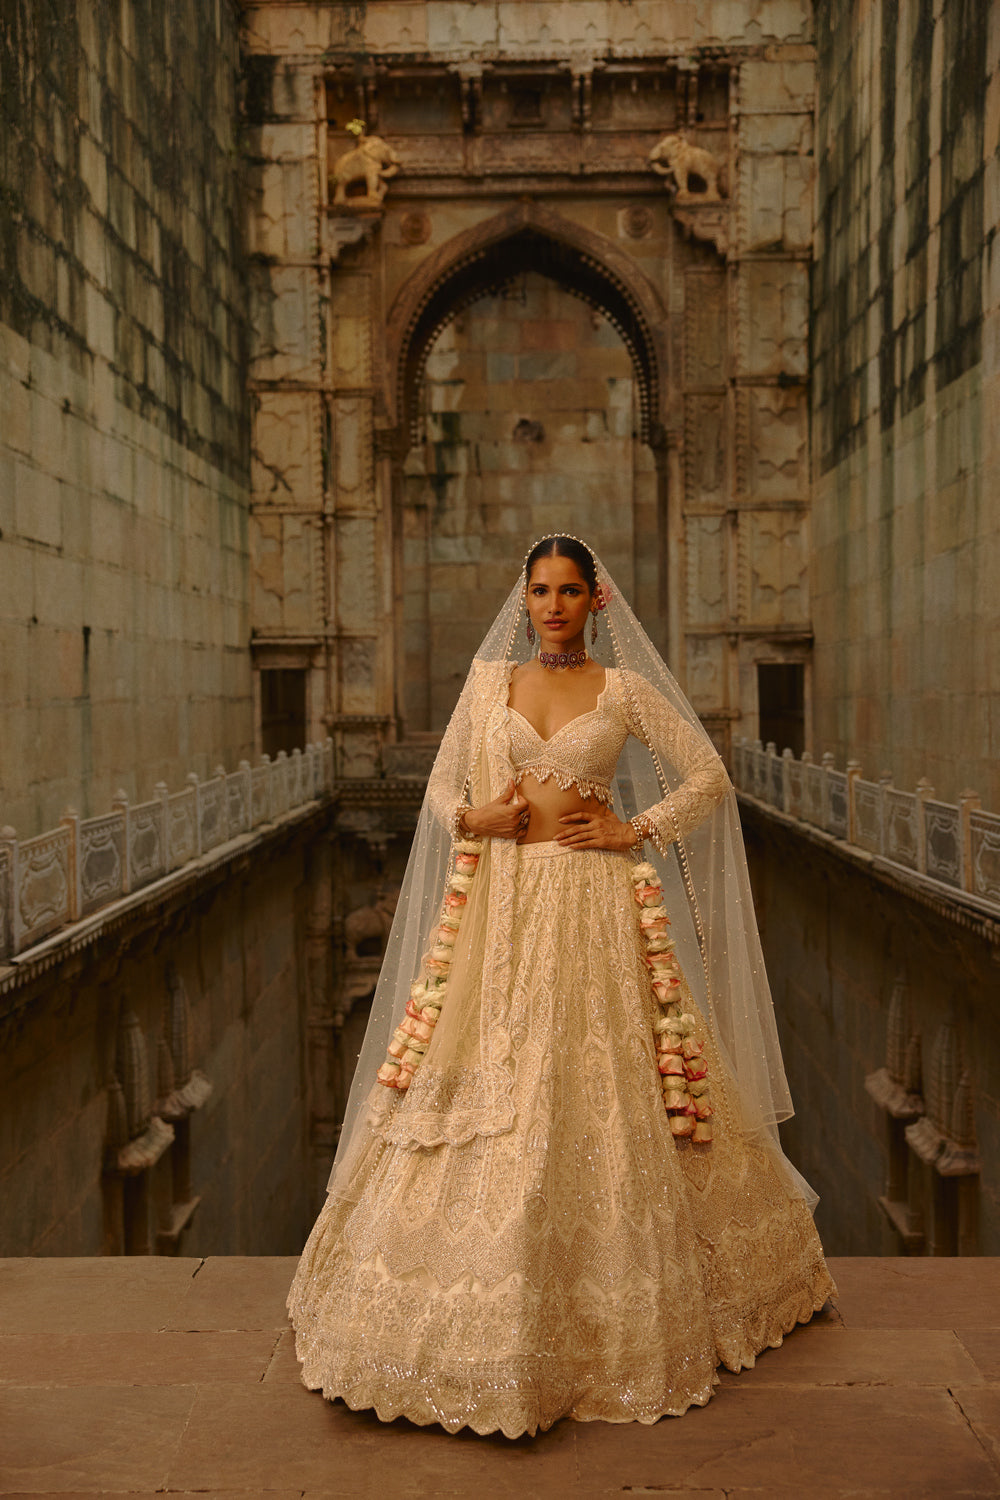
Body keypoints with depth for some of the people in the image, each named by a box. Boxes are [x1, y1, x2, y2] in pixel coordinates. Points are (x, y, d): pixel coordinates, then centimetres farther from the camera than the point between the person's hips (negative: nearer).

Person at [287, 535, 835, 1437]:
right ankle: (485, 1315, 13)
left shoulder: (624, 688, 3)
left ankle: (610, 1319, 18)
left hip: (595, 907, -2)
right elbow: (441, 789, 14)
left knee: (603, 1101, 0)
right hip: (499, 905, 2)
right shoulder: (489, 678, 9)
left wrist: (633, 830, -5)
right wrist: (474, 817, -6)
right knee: (483, 1089, -1)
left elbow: (709, 777, 5)